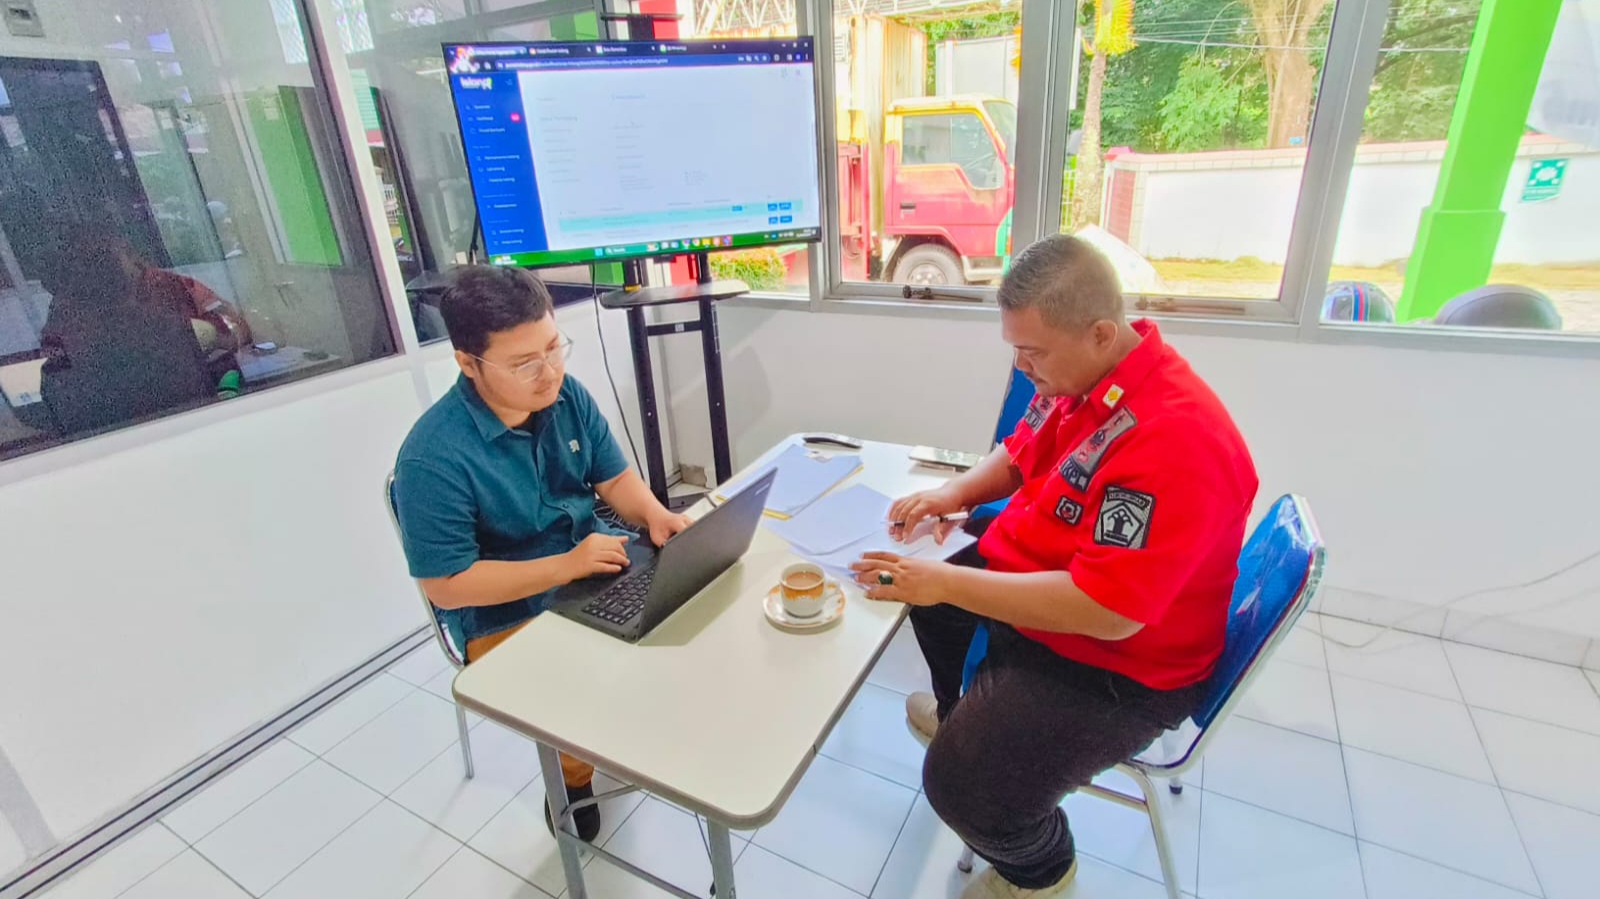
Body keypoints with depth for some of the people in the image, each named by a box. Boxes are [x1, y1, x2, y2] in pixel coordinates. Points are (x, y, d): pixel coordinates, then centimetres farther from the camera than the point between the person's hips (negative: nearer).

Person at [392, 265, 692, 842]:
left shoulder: (567, 396, -7)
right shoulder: (433, 458, -24)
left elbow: (614, 477, 2)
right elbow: (445, 586, -20)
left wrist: (654, 516, -19)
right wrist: (566, 565, -26)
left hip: (597, 569, 6)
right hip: (507, 618, -5)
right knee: (592, 710, -22)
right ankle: (573, 777, 14)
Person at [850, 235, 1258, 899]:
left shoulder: (1175, 439, -33)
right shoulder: (1073, 376, -6)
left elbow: (1107, 612, -36)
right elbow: (1020, 453, 12)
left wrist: (945, 583, -32)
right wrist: (954, 493, -6)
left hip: (1116, 668, -9)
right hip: (1025, 581, 9)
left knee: (963, 783, -21)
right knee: (913, 577, 24)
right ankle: (960, 713, 49)